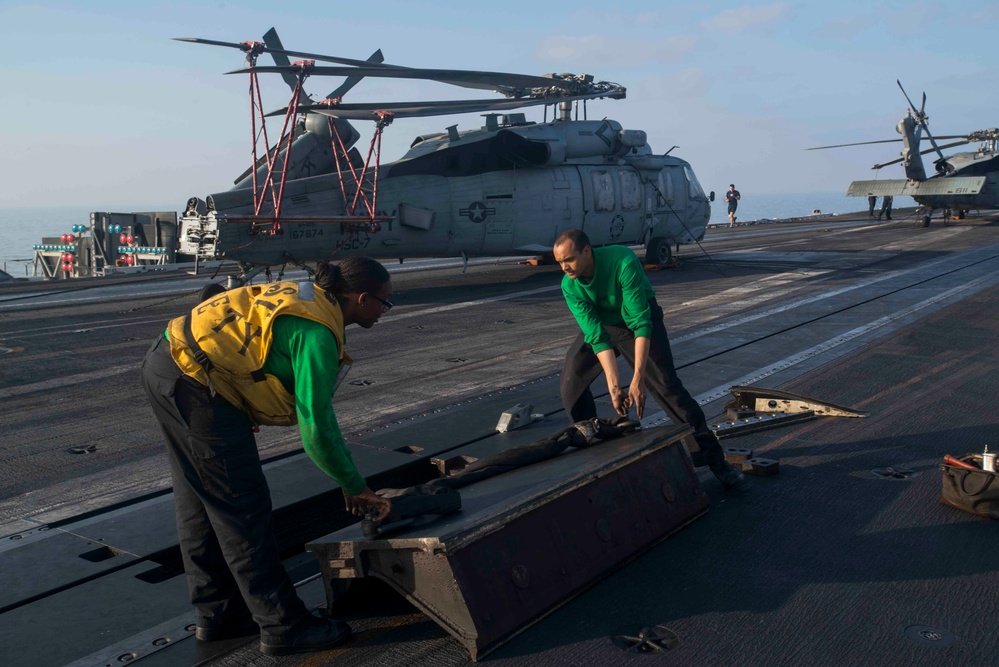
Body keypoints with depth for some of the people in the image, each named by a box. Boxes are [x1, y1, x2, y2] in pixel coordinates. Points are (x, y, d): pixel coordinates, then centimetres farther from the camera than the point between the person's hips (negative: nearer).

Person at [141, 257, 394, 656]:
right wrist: (353, 485, -5)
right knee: (242, 507, -3)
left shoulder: (308, 296, 13)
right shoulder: (317, 332, -16)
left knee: (198, 502, 17)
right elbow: (315, 425, -18)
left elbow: (315, 407, 18)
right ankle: (282, 627, 8)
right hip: (195, 384, -10)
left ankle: (217, 615, 31)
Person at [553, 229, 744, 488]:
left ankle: (713, 457, -5)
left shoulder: (623, 262, -36)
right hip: (600, 323, 4)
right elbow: (597, 337, -25)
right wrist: (613, 387, -33)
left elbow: (641, 322, -36)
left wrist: (638, 378, -42)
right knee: (571, 381, -6)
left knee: (667, 385, -13)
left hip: (640, 320, -4)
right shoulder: (569, 286, -22)